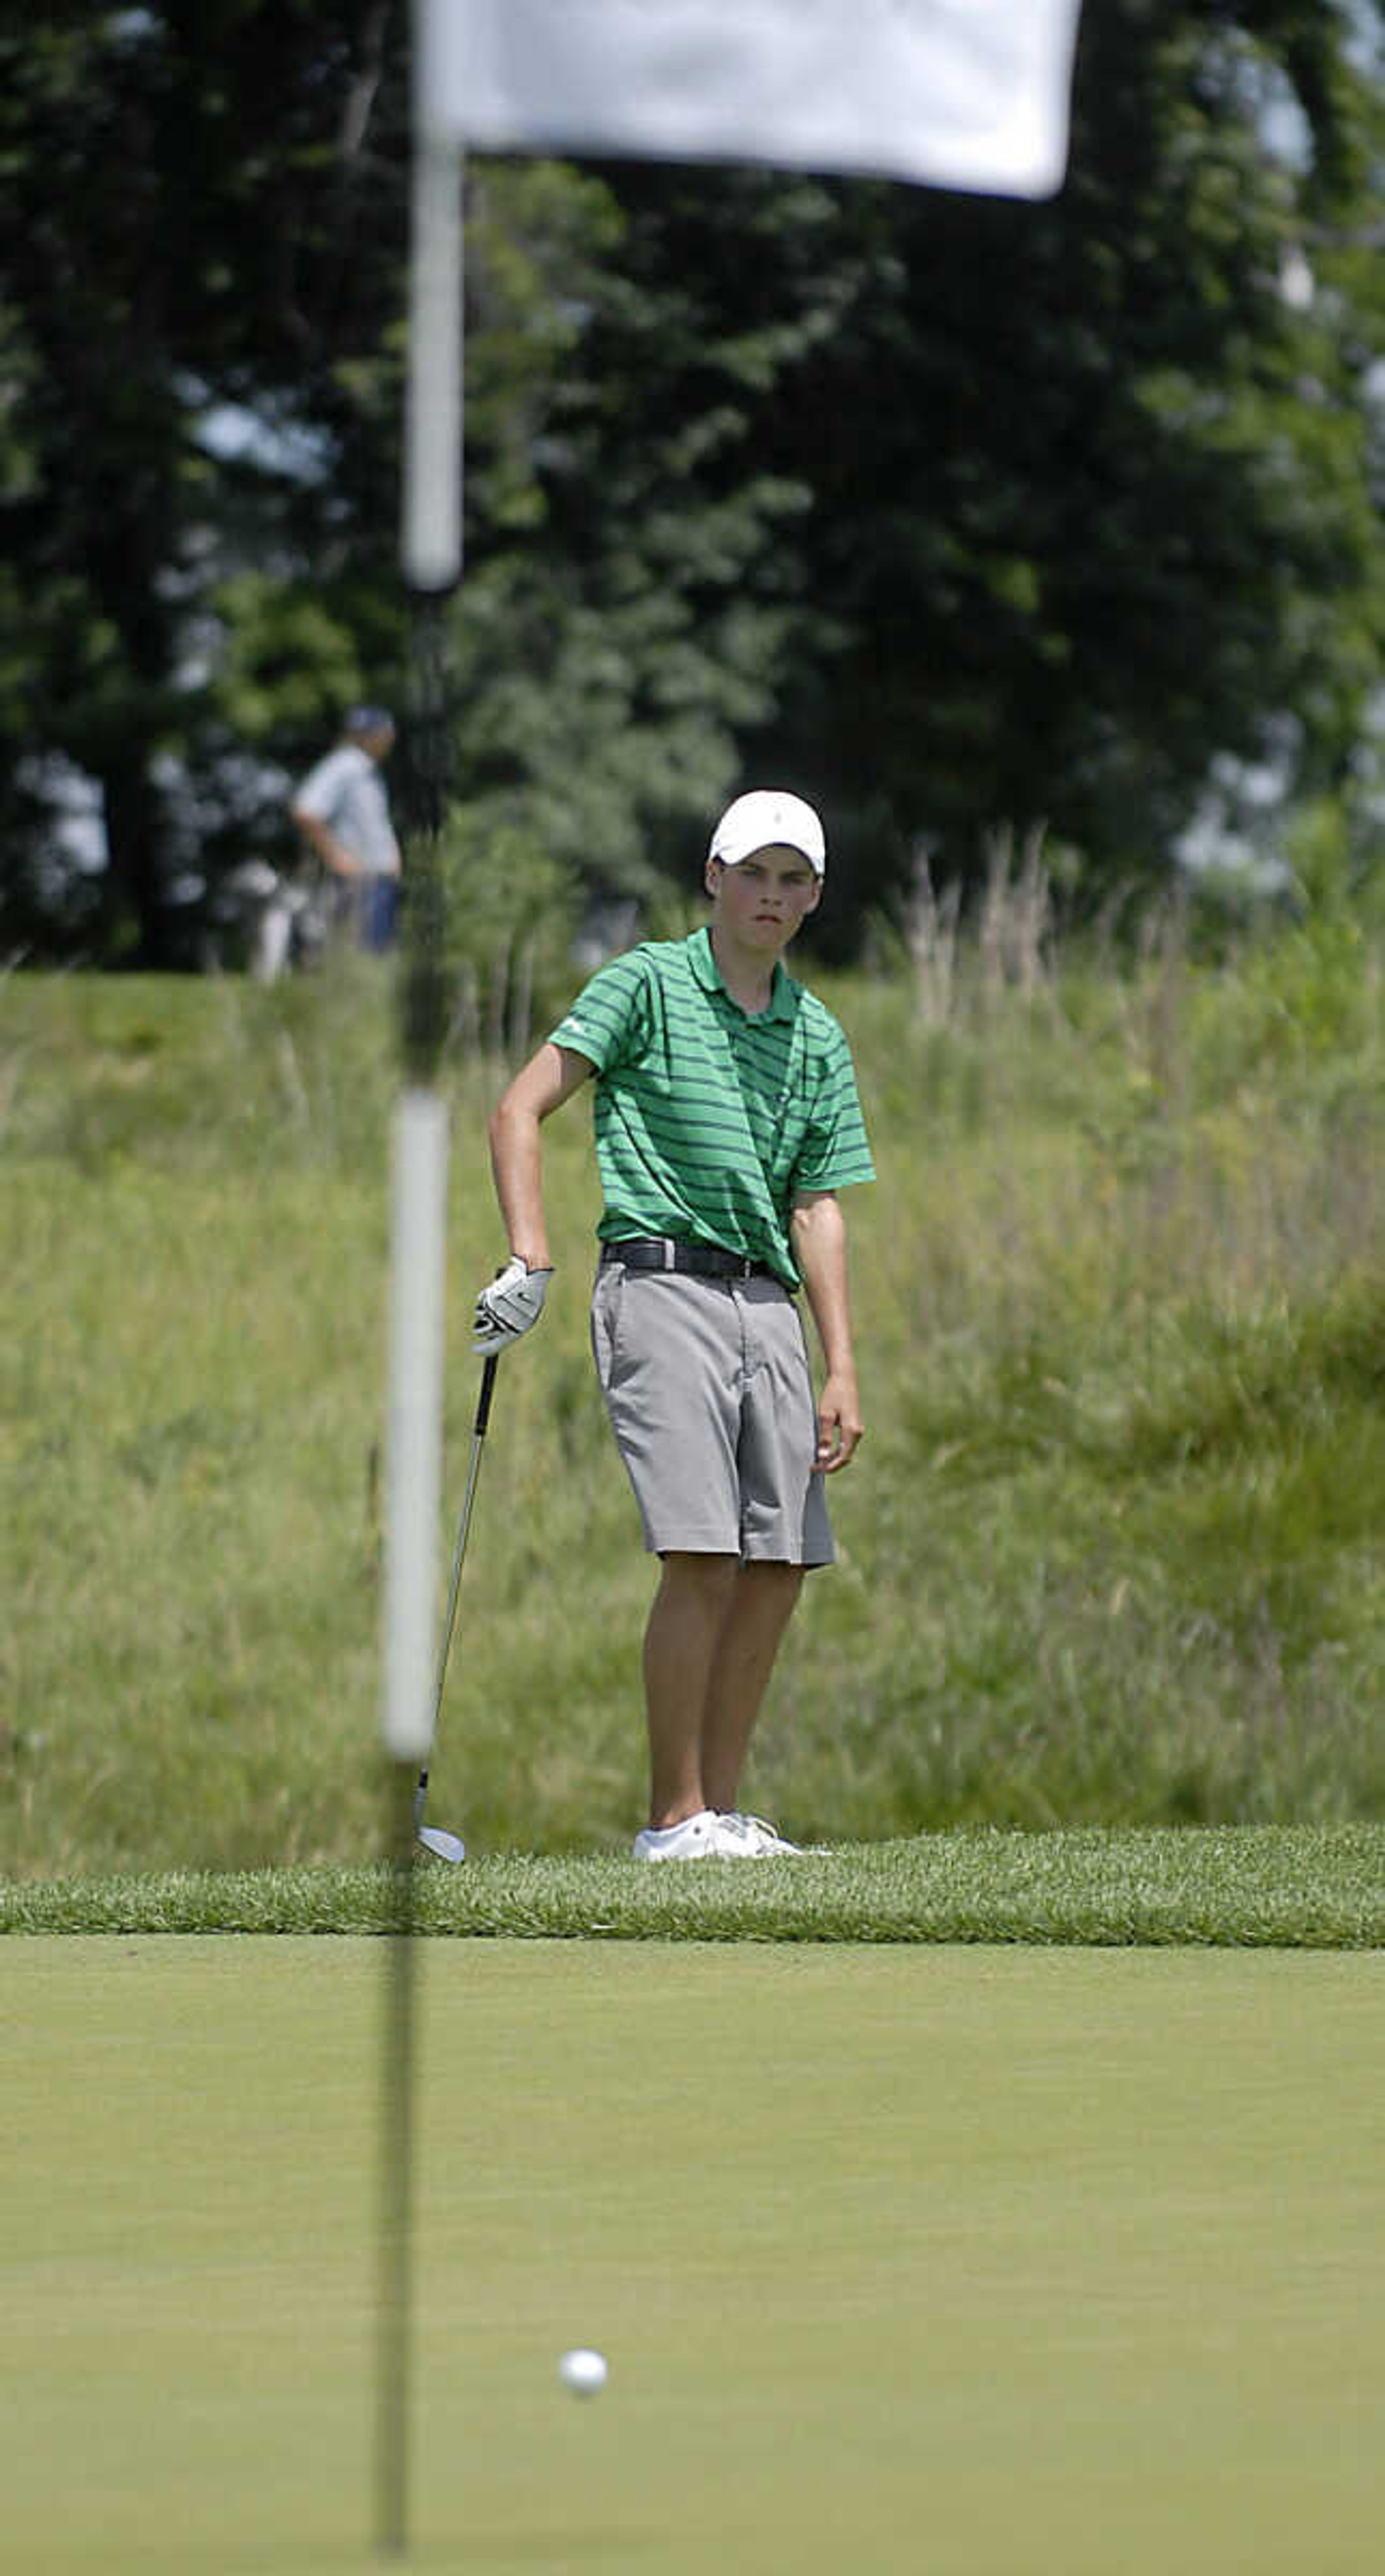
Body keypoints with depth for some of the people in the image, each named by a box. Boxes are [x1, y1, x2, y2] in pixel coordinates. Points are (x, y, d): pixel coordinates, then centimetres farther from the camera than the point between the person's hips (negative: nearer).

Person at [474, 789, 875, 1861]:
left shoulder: (817, 1037, 15)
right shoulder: (648, 985, -1)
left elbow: (816, 1209, 16)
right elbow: (520, 1113, -7)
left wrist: (842, 1370, 8)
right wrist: (531, 1261, -19)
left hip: (766, 1302, 6)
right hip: (662, 1281, -6)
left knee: (779, 1567, 2)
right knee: (705, 1556, -16)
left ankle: (723, 1810, 10)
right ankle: (675, 1816, -12)